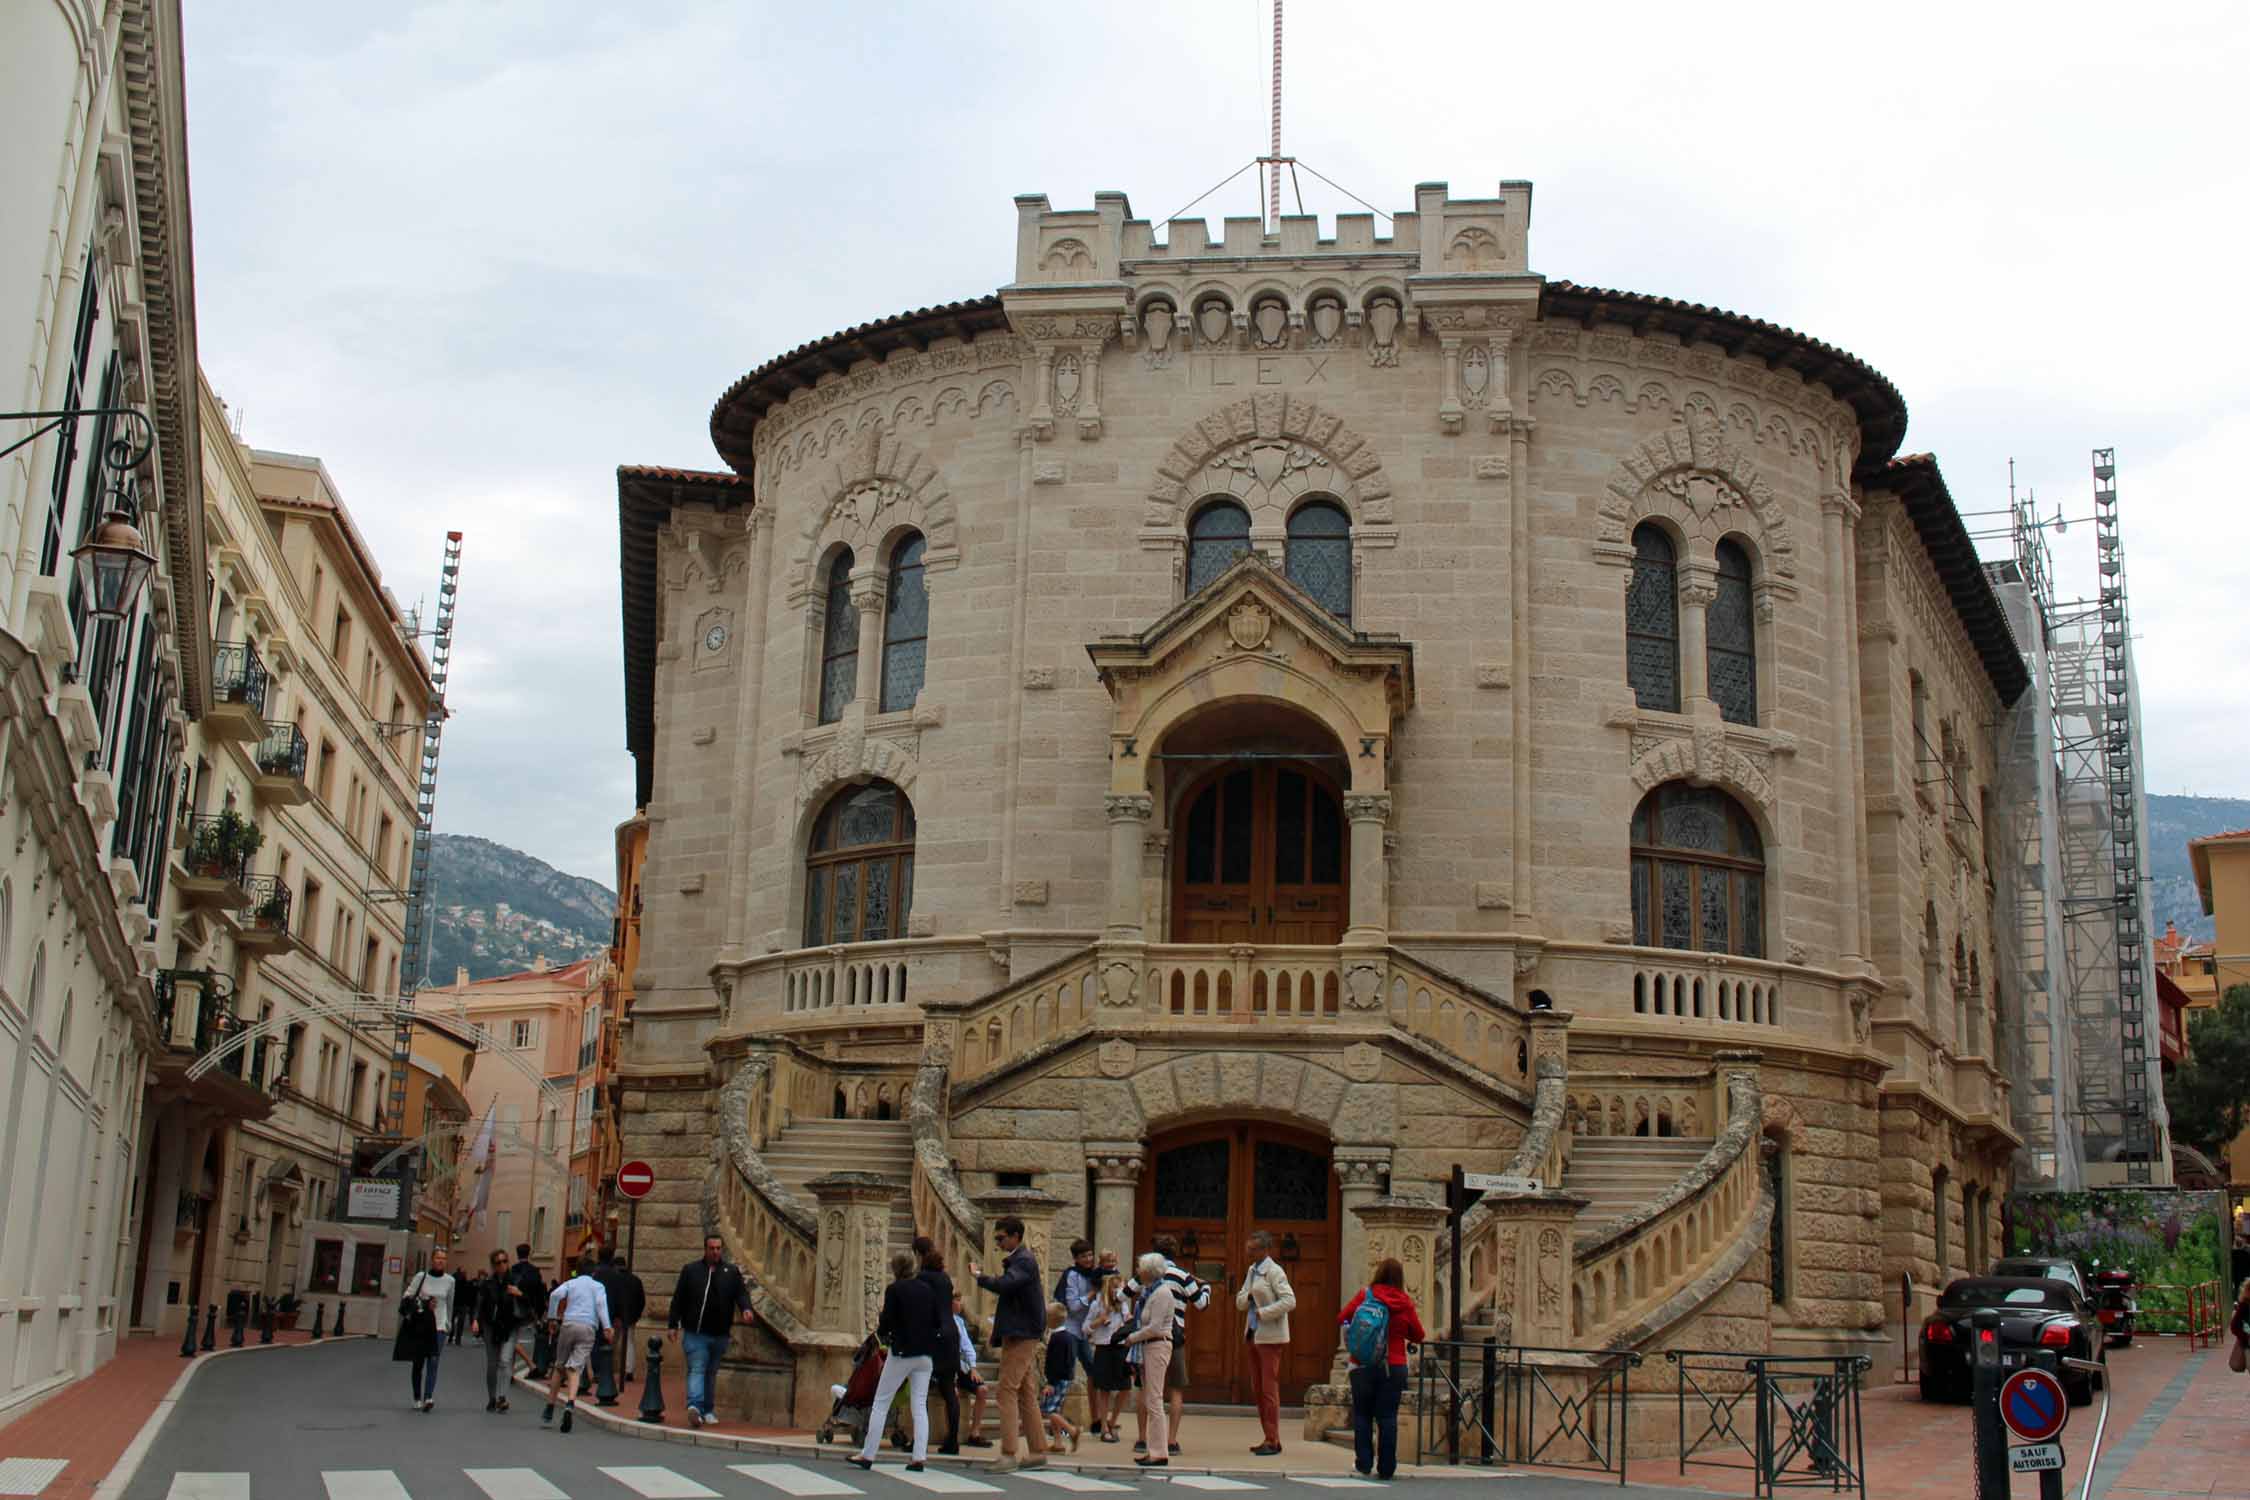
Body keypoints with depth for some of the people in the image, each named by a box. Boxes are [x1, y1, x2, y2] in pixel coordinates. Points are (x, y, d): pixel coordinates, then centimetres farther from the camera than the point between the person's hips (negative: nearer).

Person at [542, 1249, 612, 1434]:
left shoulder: (571, 1283, 17)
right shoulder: (598, 1286, 15)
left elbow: (555, 1295, -2)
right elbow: (601, 1304, -3)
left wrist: (552, 1317, 3)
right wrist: (606, 1327, -12)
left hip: (568, 1324, 1)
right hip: (588, 1328, -1)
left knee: (559, 1367, 15)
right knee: (575, 1369, -6)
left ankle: (550, 1409, 18)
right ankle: (570, 1404, -30)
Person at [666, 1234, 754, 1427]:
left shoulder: (732, 1273, 9)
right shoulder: (690, 1270, 4)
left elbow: (741, 1293, 2)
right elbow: (678, 1299, 5)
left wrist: (745, 1309, -19)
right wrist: (672, 1325, 2)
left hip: (720, 1334, 3)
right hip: (695, 1333, -3)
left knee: (711, 1373, 12)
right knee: (697, 1369, -15)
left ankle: (708, 1410, 21)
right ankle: (695, 1406, -27)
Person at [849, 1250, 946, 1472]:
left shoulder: (894, 1289, -8)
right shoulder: (928, 1289, 6)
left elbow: (886, 1323, -11)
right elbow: (939, 1323, 6)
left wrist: (879, 1329, 10)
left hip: (901, 1352, -4)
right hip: (926, 1354, 4)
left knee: (880, 1403, 5)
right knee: (919, 1406, 6)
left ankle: (867, 1455, 5)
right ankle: (919, 1456, -2)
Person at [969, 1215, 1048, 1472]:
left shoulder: (1024, 1261, -14)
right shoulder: (1018, 1259, 18)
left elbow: (1004, 1285, -30)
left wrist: (979, 1276, -17)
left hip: (1021, 1335, -10)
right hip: (1020, 1335, 10)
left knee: (1008, 1390, -12)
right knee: (1026, 1393, 12)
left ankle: (1008, 1453, -13)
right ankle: (1037, 1452, 17)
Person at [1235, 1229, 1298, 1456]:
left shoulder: (1274, 1271, -11)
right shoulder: (1253, 1270, 15)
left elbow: (1289, 1301, -19)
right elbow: (1240, 1301, 17)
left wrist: (1263, 1312, -17)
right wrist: (1248, 1296, -4)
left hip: (1270, 1336, -9)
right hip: (1254, 1335, 9)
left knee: (1269, 1389, -7)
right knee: (1258, 1388, 9)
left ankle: (1273, 1440, -2)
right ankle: (1269, 1439, 15)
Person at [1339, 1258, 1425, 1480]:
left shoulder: (1364, 1296, -5)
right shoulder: (1405, 1303, -2)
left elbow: (1341, 1320, -1)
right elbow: (1418, 1336, 5)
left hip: (1364, 1365, -1)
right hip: (1394, 1367, 1)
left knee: (1362, 1415, 10)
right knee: (1388, 1416, 5)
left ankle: (1363, 1464, 9)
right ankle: (1386, 1468, 5)